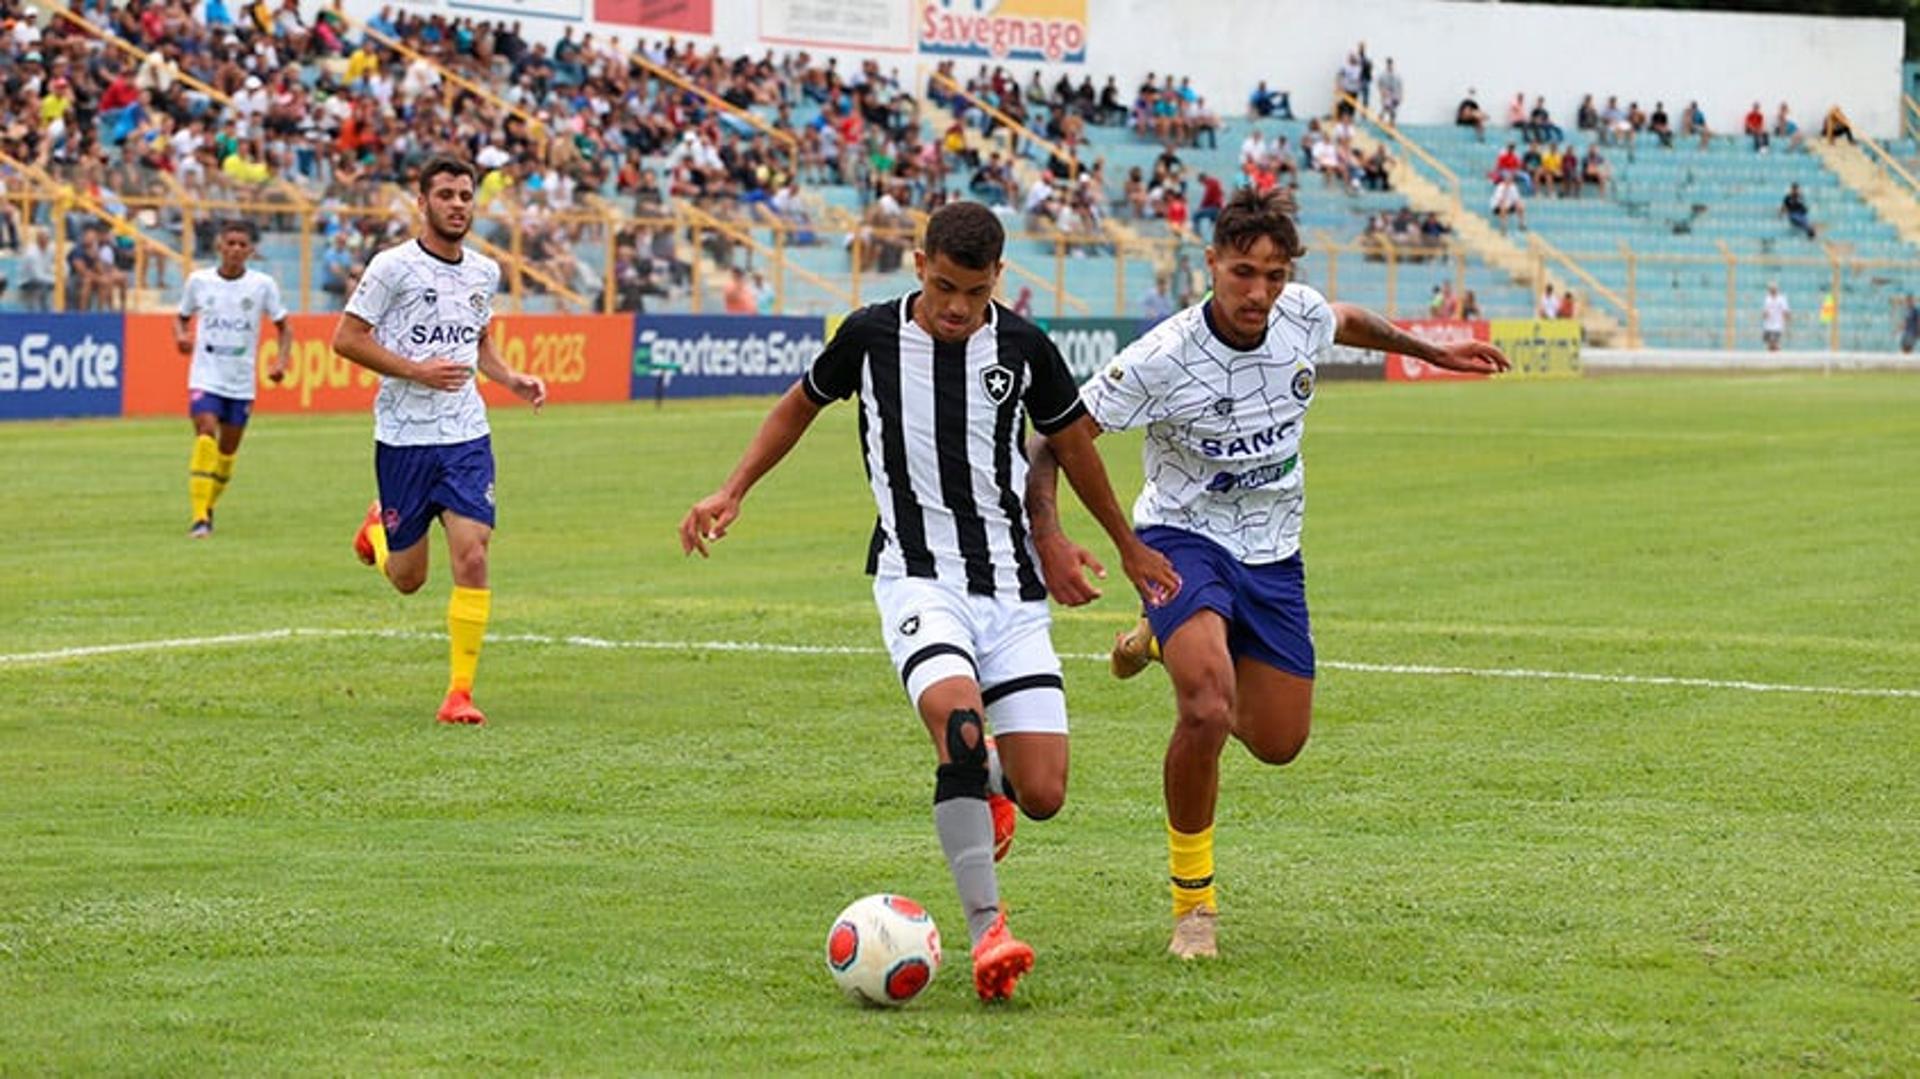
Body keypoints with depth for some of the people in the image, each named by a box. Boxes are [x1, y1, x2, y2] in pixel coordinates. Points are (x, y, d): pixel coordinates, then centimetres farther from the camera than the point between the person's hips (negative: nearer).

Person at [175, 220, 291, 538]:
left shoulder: (263, 285, -2)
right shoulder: (198, 280, 0)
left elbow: (284, 327, 8)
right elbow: (182, 317, 14)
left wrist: (281, 360, -9)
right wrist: (181, 336, -8)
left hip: (242, 381, 2)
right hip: (206, 377, -2)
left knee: (228, 450, 9)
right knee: (206, 435, -21)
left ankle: (208, 509, 31)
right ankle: (199, 517, -24)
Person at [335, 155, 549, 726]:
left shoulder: (485, 272, 8)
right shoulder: (393, 266, -9)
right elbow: (346, 338, -8)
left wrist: (509, 377, 5)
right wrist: (417, 370, -17)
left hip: (467, 435, 3)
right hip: (403, 437, -3)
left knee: (472, 559, -13)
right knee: (407, 579, 7)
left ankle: (460, 691, -5)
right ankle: (378, 525, 44)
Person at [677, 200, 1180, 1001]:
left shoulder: (1022, 347, -1)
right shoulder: (871, 336, -3)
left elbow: (1072, 441, 16)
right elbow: (800, 406, 17)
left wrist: (1129, 547, 26)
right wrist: (730, 494, 10)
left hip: (1011, 587, 2)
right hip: (917, 576, -2)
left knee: (1043, 796, -6)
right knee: (959, 722, -32)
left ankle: (987, 782, 33)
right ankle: (986, 929, -32)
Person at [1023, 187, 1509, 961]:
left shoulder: (1303, 317, -11)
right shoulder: (1161, 360, -25)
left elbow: (1350, 323, 16)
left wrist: (1431, 352, 29)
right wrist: (1048, 538, -34)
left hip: (1271, 549, 5)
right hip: (1184, 539, -5)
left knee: (1278, 742, 9)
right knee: (1207, 711, -30)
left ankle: (1168, 643, 40)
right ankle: (1193, 902, -10)